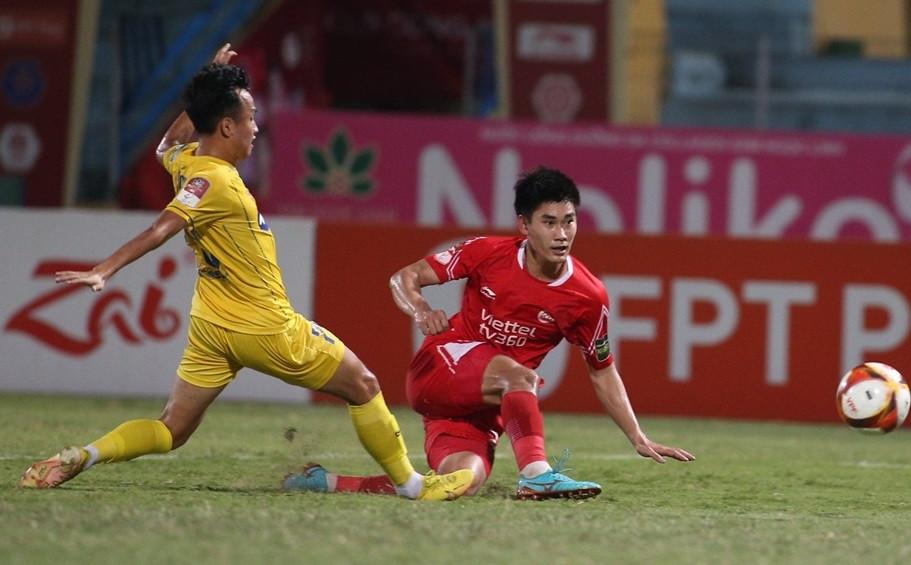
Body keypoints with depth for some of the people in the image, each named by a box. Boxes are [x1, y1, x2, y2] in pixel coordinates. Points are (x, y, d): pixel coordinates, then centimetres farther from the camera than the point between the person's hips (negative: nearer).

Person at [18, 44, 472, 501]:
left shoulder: (184, 161, 3)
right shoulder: (216, 181, -23)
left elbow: (167, 145, 28)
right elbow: (159, 231, -31)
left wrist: (211, 86, 26)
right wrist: (105, 271, -39)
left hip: (212, 327, 8)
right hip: (266, 328, -8)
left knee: (171, 431, 8)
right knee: (364, 388, 10)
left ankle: (80, 457, -12)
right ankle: (410, 483, 19)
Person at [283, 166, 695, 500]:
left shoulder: (587, 296, -5)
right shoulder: (488, 253, -9)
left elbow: (602, 371, 9)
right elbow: (404, 279, -1)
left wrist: (638, 439, 5)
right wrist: (420, 311, -24)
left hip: (487, 405, 3)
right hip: (438, 368, -3)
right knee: (518, 376, -33)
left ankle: (324, 482, -11)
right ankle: (536, 475, -45)